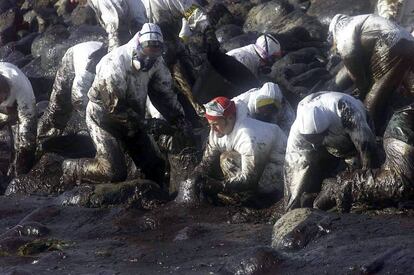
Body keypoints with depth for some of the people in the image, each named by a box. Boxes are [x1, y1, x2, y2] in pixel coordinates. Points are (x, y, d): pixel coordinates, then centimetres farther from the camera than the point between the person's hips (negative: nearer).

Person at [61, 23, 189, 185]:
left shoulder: (156, 62, -9)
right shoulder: (116, 64, -32)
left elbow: (164, 92, 2)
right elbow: (114, 105, -28)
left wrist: (178, 119, -8)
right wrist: (140, 122, -20)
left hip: (131, 118, 7)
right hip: (103, 116, -7)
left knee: (153, 166, 2)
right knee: (115, 172, -16)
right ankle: (71, 169, 5)